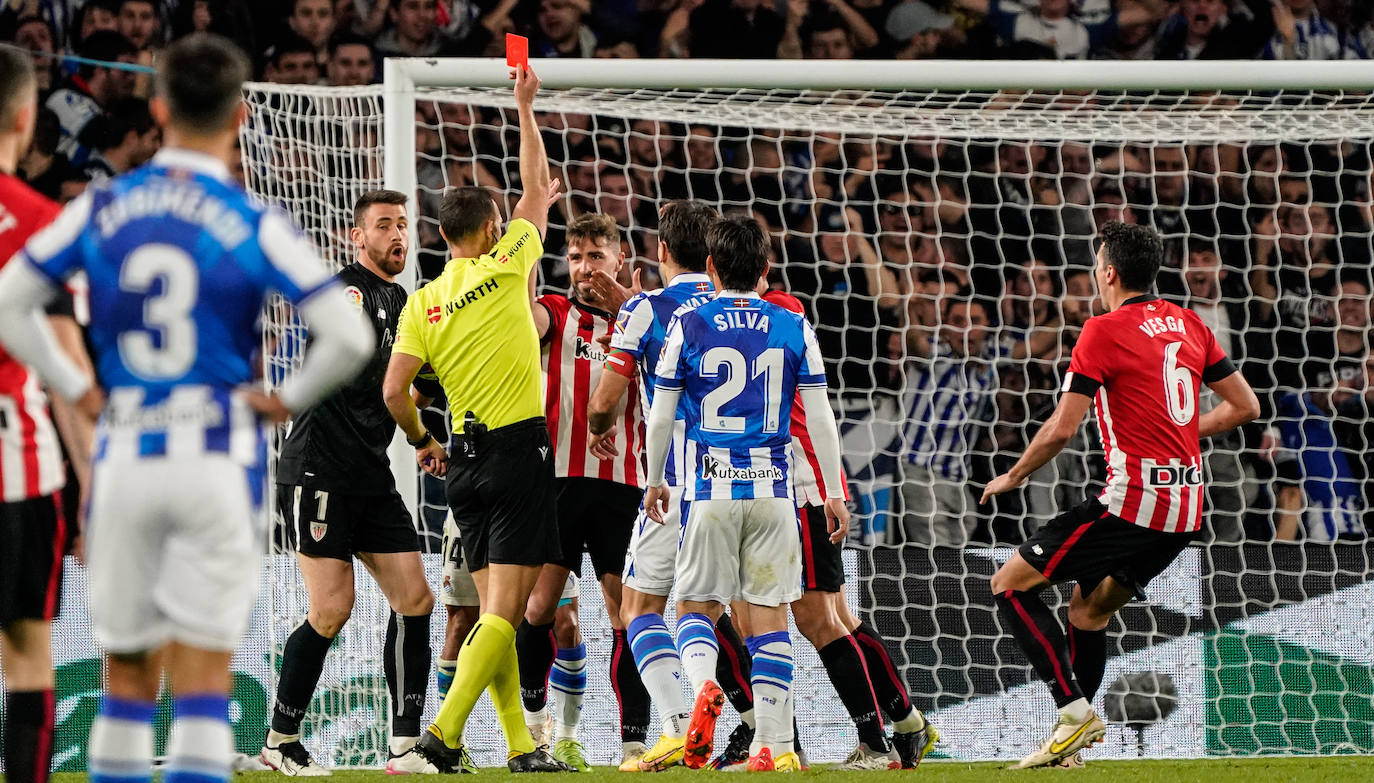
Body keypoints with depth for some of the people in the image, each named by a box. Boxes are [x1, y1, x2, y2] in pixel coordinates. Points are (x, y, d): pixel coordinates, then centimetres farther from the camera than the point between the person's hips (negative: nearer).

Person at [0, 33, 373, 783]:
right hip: (217, 457, -2)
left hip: (124, 458, 2)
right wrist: (289, 398, 4)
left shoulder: (100, 208, 3)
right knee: (204, 666, -3)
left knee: (128, 662, 12)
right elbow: (349, 337, -11)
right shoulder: (255, 226, -5)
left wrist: (73, 385, 10)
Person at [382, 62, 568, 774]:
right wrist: (525, 107, 18)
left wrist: (421, 443, 17)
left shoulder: (423, 301, 5)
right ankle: (442, 738, -21)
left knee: (494, 608, 10)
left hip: (463, 462, 6)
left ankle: (520, 744, 8)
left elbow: (394, 389, -1)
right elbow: (538, 189, 8)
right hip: (518, 449, -6)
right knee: (503, 612, -9)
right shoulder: (503, 267, -5)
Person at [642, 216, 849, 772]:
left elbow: (660, 417, 2)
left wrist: (653, 481, 16)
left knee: (697, 606, 9)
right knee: (769, 615, 4)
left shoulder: (687, 327, -1)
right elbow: (820, 419, 3)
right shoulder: (794, 328, 3)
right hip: (773, 490, 1)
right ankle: (774, 745, -1)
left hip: (712, 490, -1)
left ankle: (704, 686, -23)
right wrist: (834, 492, 9)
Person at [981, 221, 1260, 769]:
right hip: (1187, 507, 8)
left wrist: (1012, 477, 6)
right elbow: (1245, 405, 15)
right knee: (1089, 607, 23)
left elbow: (1061, 429, -10)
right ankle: (1071, 741, 18)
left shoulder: (1104, 332, -8)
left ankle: (1074, 708, -10)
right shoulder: (1189, 325, 12)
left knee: (1010, 584, 0)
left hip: (1133, 498, -8)